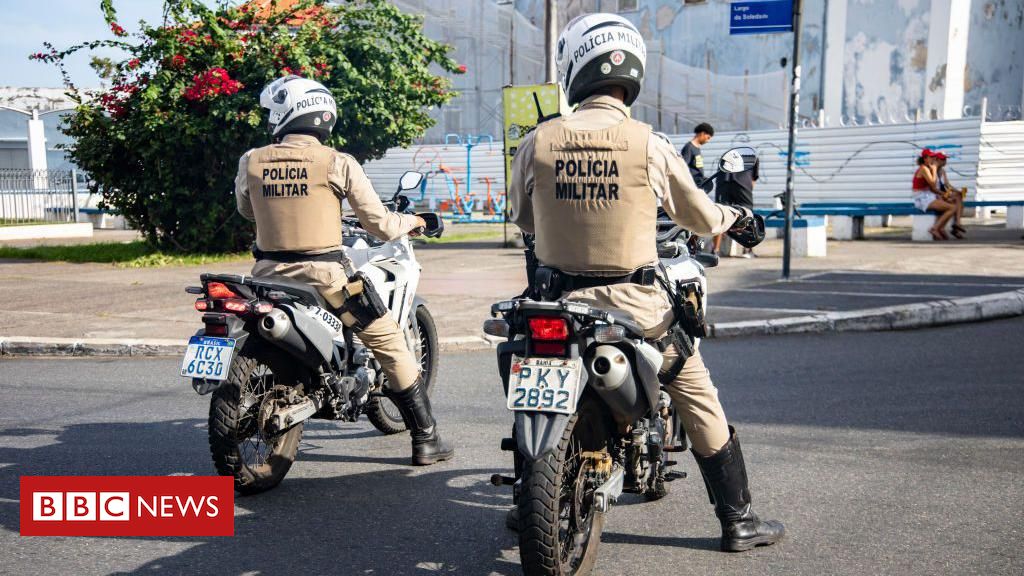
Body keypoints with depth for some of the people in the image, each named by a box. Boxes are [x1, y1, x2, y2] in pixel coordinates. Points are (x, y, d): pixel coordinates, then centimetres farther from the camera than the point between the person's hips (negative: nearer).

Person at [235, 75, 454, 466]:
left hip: (268, 275, 4)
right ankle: (426, 439, 14)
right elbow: (379, 225, -4)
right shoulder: (337, 163, -7)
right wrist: (411, 222, 17)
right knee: (389, 344, 10)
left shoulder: (251, 162, 2)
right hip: (324, 280, -3)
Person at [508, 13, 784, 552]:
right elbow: (699, 215, 3)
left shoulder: (537, 142, -5)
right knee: (699, 400, 14)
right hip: (635, 306, -2)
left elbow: (521, 218, 10)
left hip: (558, 300, 2)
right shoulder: (648, 144, -9)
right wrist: (734, 216, 26)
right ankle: (738, 520, 22)